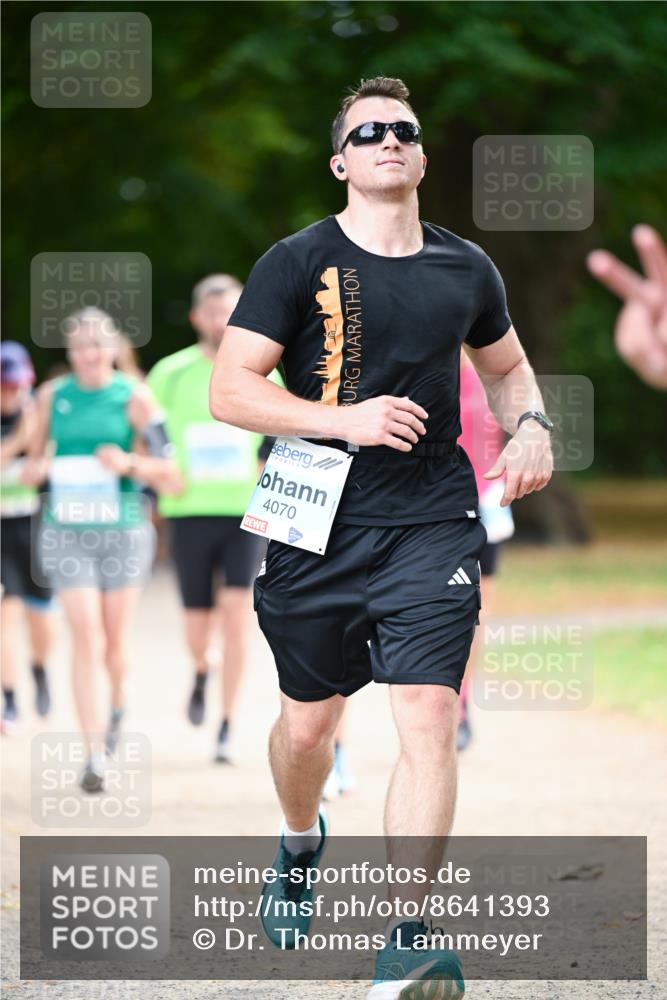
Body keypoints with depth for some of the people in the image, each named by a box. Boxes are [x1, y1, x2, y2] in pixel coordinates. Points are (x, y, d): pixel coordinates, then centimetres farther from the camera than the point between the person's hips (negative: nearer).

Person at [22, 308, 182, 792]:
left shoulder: (134, 397, -3)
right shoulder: (53, 395, 5)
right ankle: (95, 754, -9)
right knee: (87, 638, -11)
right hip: (67, 531, 1)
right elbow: (36, 457, 17)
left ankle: (119, 705, 42)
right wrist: (34, 468, -6)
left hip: (124, 529, -1)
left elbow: (170, 475, -4)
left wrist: (130, 463, -22)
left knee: (115, 644, 7)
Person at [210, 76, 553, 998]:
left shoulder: (466, 270, 9)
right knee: (309, 719, 12)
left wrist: (530, 428, 5)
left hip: (431, 524, 1)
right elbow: (229, 390, -7)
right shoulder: (298, 263, -2)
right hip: (318, 528, -1)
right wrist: (346, 419, -18)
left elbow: (506, 365, 27)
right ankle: (300, 841, 47)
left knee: (428, 717, -14)